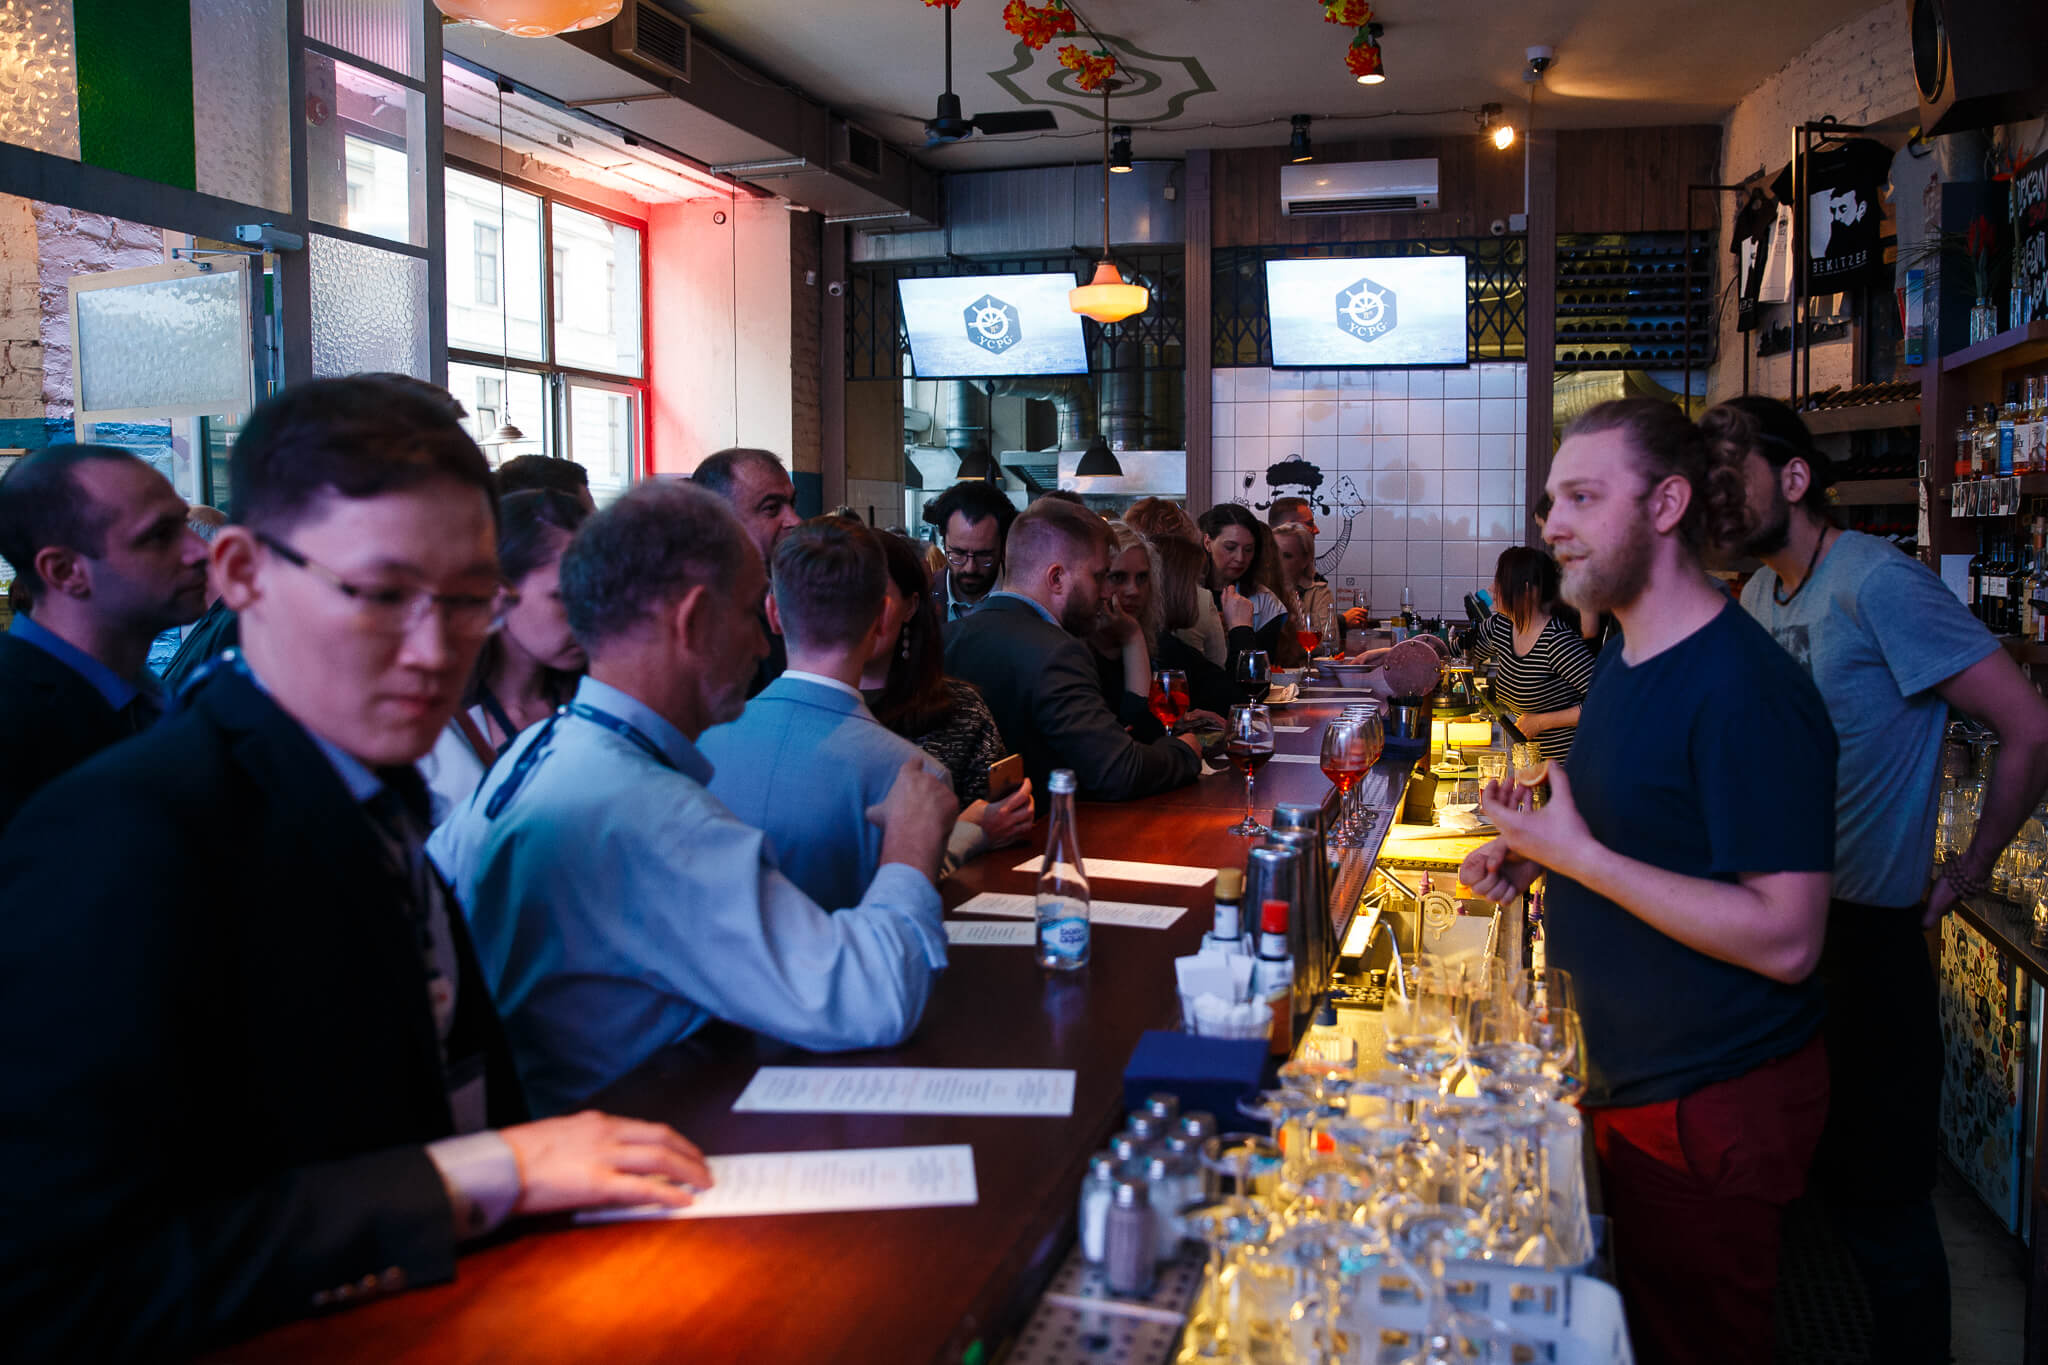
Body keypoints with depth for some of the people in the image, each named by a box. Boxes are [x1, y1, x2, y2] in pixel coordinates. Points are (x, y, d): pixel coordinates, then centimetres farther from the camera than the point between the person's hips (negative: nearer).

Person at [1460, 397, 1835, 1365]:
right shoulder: (1626, 657, 6)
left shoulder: (1744, 689, -25)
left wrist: (1581, 856, -27)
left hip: (1714, 1101, -9)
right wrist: (1535, 855, 2)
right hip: (1625, 1077, 9)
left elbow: (1785, 940, -28)